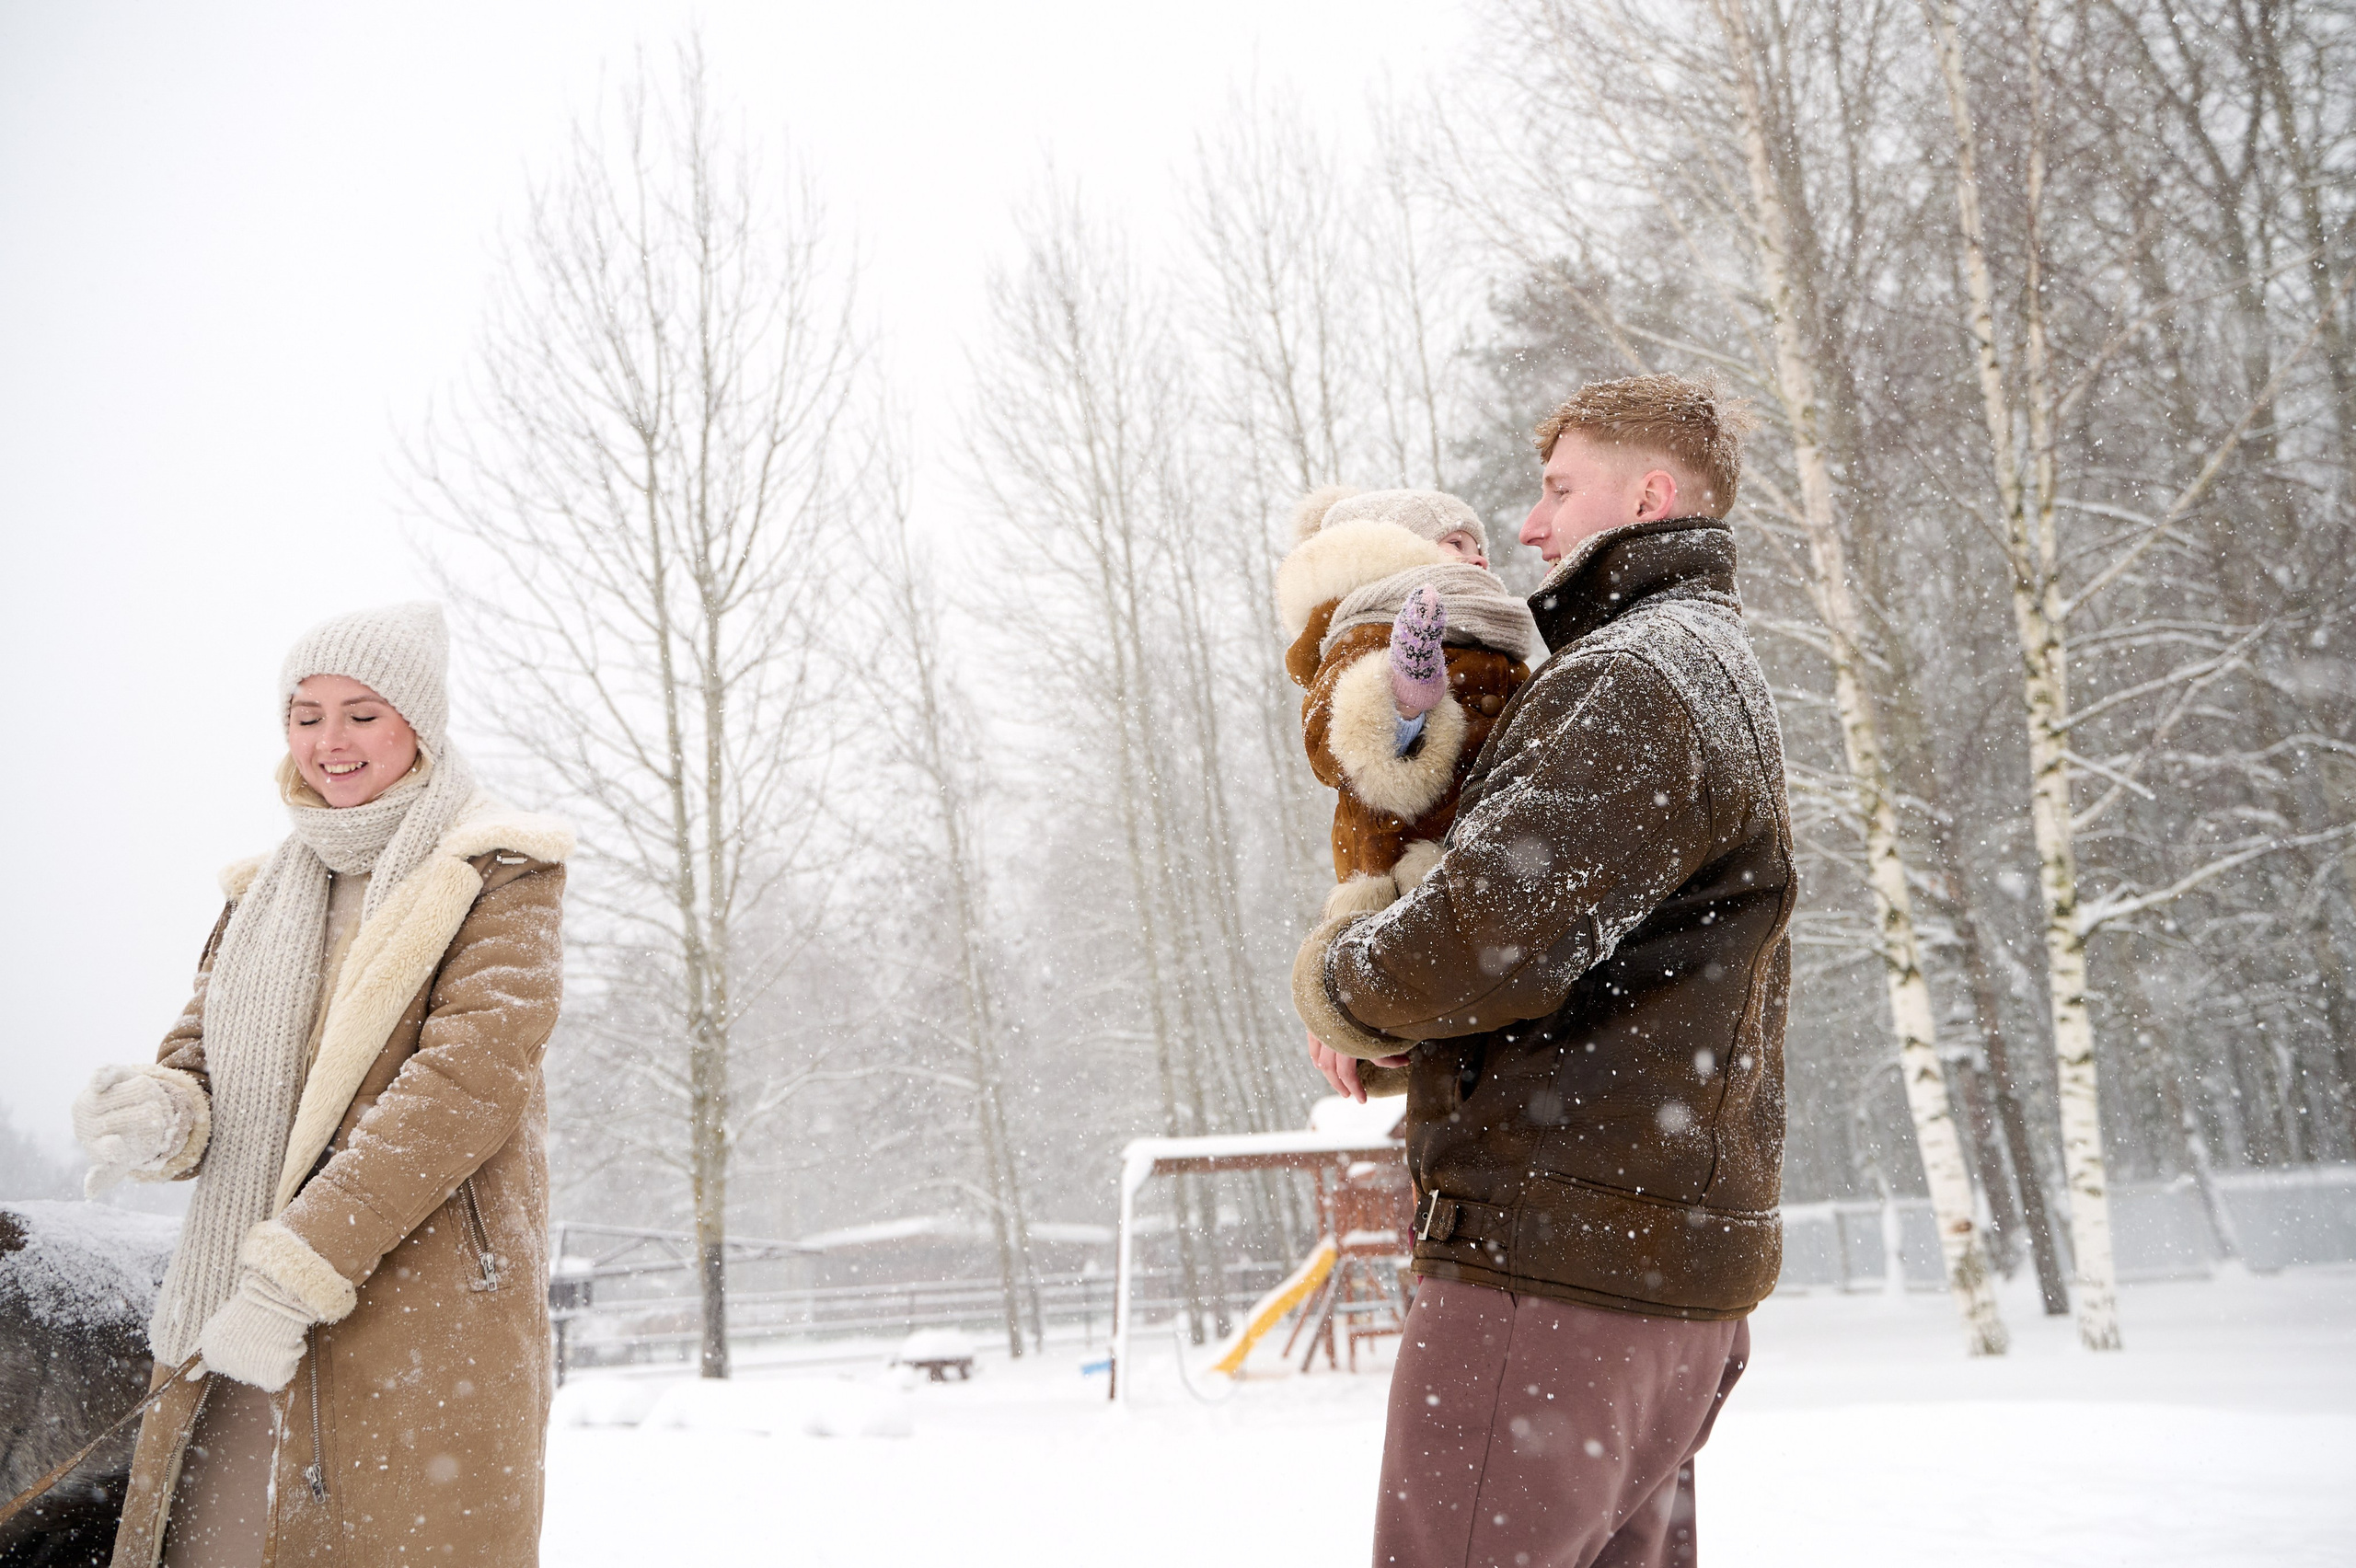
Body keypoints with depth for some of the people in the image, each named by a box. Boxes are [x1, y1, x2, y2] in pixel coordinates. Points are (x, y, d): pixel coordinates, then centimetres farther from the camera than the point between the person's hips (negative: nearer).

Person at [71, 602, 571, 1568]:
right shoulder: (264, 890, 19)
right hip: (236, 1326, 5)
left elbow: (472, 1075, -13)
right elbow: (202, 1049, 15)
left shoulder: (499, 872, 0)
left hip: (425, 1319, -5)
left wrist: (297, 1268, -19)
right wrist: (163, 1114, -12)